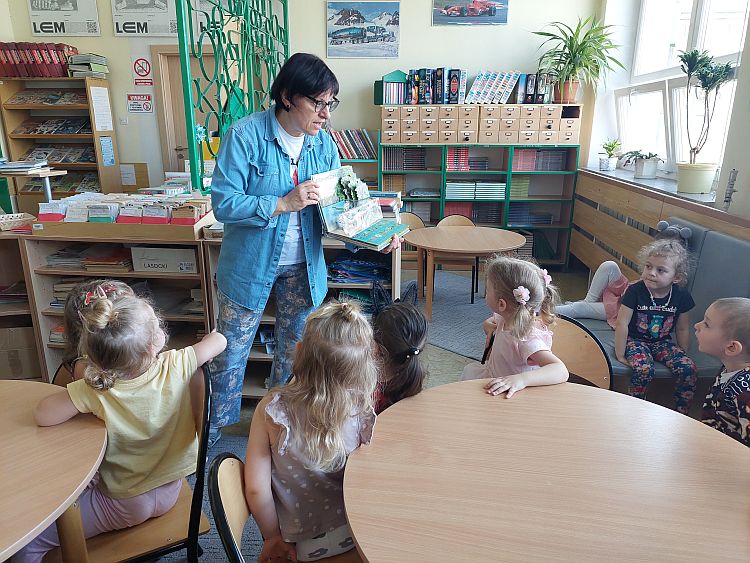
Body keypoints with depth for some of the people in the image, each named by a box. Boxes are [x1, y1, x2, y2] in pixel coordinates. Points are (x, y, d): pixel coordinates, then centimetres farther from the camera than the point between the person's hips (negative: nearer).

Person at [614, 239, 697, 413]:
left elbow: (682, 329, 6)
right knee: (644, 369, -30)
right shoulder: (635, 291, -17)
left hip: (663, 342, 4)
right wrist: (620, 355, -13)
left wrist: (682, 356, 7)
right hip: (635, 340, -3)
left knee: (689, 369, -17)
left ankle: (681, 413, 3)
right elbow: (622, 324, -15)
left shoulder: (681, 296, -7)